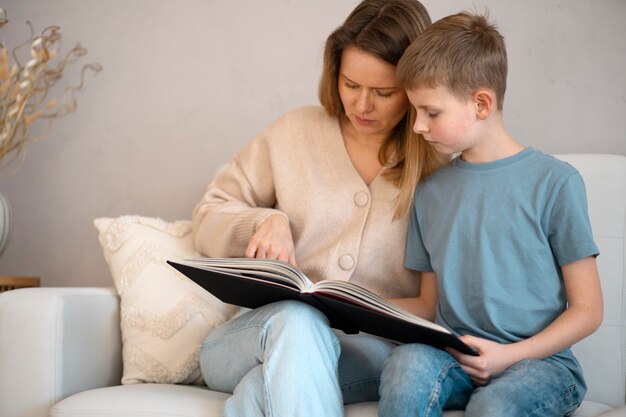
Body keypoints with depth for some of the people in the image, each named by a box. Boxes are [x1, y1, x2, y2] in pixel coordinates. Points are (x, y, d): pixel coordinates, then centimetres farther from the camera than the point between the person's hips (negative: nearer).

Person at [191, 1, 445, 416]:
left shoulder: (438, 169, 5)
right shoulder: (296, 131, 9)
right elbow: (210, 215, 14)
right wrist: (267, 221, -7)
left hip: (371, 350, -2)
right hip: (274, 326, 2)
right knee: (295, 318, -37)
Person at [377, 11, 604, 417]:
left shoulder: (554, 182, -4)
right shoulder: (431, 191, 12)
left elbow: (587, 310, -1)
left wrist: (511, 355, -13)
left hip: (540, 358, -4)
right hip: (454, 356, 4)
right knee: (407, 362, -30)